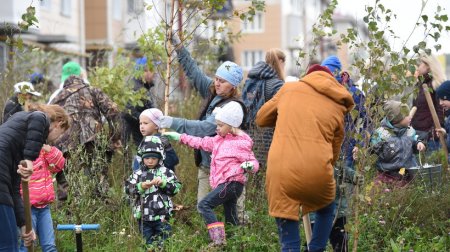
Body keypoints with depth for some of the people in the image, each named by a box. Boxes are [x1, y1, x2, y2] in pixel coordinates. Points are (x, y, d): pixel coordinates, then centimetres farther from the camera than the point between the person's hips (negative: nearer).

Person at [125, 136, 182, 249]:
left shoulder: (165, 172, 2)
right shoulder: (138, 174, 5)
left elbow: (176, 188, -2)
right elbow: (128, 189, -3)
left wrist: (163, 183, -15)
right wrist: (141, 186, -19)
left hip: (161, 216, -1)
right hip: (144, 217, 1)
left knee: (163, 243, 3)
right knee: (149, 244, 10)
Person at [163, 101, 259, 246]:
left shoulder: (241, 143, -10)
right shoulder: (219, 140, 16)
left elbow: (253, 162, -12)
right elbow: (202, 143, 25)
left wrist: (249, 166, -36)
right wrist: (181, 138, 24)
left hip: (231, 183, -9)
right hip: (227, 184, 9)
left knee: (204, 205, -18)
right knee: (230, 218, 11)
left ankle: (218, 239, -26)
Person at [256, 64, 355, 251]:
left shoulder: (289, 88, 15)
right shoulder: (338, 108, 16)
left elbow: (261, 119, 25)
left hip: (281, 171, 0)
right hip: (317, 172, 1)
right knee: (326, 210, 33)